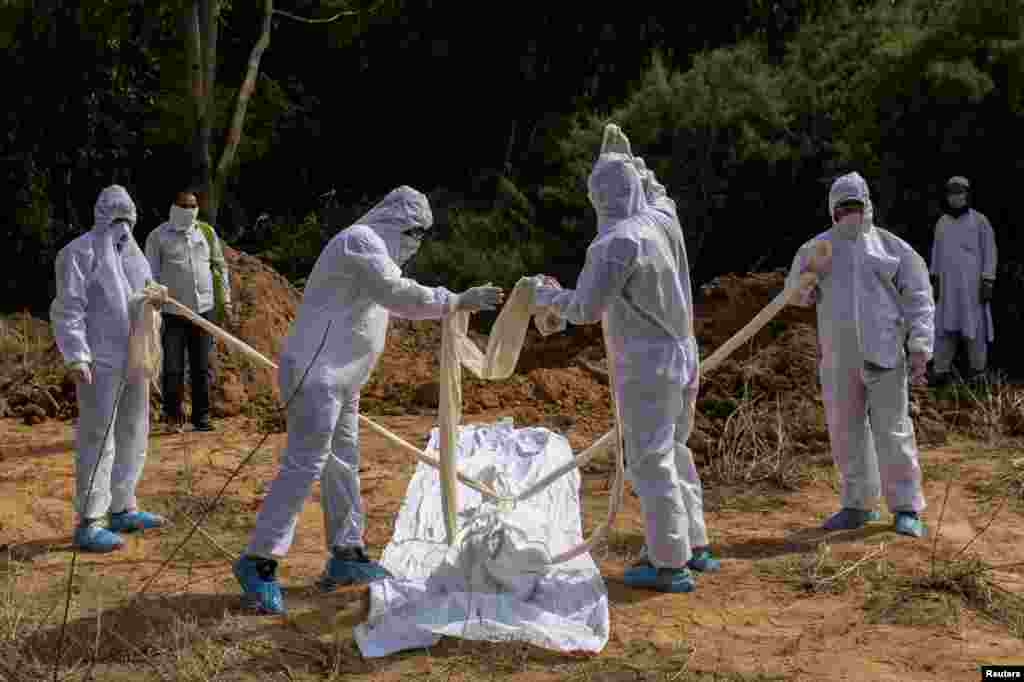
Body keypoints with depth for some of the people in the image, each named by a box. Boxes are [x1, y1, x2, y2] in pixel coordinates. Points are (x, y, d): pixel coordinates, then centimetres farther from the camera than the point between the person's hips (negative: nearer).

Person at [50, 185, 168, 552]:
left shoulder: (132, 253, 15)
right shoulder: (80, 253, -9)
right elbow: (67, 309, -14)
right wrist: (76, 356, -22)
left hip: (134, 359, 8)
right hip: (100, 361, -8)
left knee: (133, 437, 14)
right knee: (98, 442, -7)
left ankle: (122, 510, 26)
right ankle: (88, 525, -2)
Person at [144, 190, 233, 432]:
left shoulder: (207, 232, 9)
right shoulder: (158, 237, -1)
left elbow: (220, 265, 14)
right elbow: (151, 274, 0)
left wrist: (225, 298, 8)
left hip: (204, 310, 3)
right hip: (172, 312, -2)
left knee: (202, 368, 6)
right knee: (172, 369, 0)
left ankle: (201, 416, 16)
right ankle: (173, 415, 16)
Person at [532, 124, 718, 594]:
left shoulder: (618, 242, -20)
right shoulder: (664, 220, 3)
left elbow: (586, 309, -19)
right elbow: (657, 193, 29)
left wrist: (551, 298, 0)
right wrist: (626, 155, 36)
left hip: (645, 366, -8)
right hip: (680, 357, 8)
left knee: (651, 461, -1)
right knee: (674, 452, 19)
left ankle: (670, 563, 4)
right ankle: (693, 544, 27)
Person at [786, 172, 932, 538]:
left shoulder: (892, 247, 4)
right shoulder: (817, 247, 11)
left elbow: (919, 298, 2)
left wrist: (920, 347, -9)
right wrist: (805, 291, -4)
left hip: (884, 351, -3)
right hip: (838, 354, 3)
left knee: (893, 431, -2)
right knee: (846, 431, 8)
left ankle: (906, 508, 8)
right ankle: (859, 504, 21)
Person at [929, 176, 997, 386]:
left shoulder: (980, 221, -3)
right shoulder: (942, 222, 10)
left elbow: (990, 253, -5)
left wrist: (988, 283, -13)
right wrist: (935, 282, 8)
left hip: (973, 284, -4)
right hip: (948, 285, 4)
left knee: (975, 329, -1)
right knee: (945, 328, 1)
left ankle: (978, 373, 10)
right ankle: (942, 372, 5)